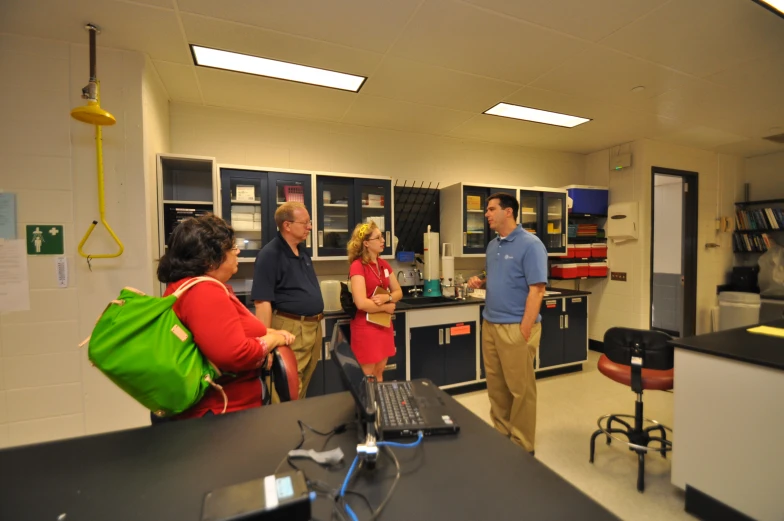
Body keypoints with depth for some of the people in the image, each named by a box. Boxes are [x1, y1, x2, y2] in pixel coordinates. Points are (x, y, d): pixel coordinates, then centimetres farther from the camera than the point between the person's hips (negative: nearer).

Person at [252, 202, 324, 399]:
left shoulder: (303, 252, 11)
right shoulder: (270, 254, -15)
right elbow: (263, 302, -20)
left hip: (314, 327, 8)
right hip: (290, 330, -8)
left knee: (302, 390, 22)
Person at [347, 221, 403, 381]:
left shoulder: (384, 264, 6)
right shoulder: (357, 266, -17)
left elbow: (398, 292, 10)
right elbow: (361, 303, -26)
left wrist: (386, 298, -12)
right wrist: (387, 307, -12)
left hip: (384, 325, 7)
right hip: (366, 327, -7)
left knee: (379, 372, 19)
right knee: (368, 376, 8)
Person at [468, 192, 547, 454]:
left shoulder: (530, 244, -12)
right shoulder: (493, 245, 12)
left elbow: (537, 290, -16)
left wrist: (524, 331, -19)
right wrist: (480, 282, 1)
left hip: (515, 327, -7)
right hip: (490, 324, 8)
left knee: (520, 388, 7)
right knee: (496, 385, 17)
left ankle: (522, 446, 24)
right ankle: (501, 435, 34)